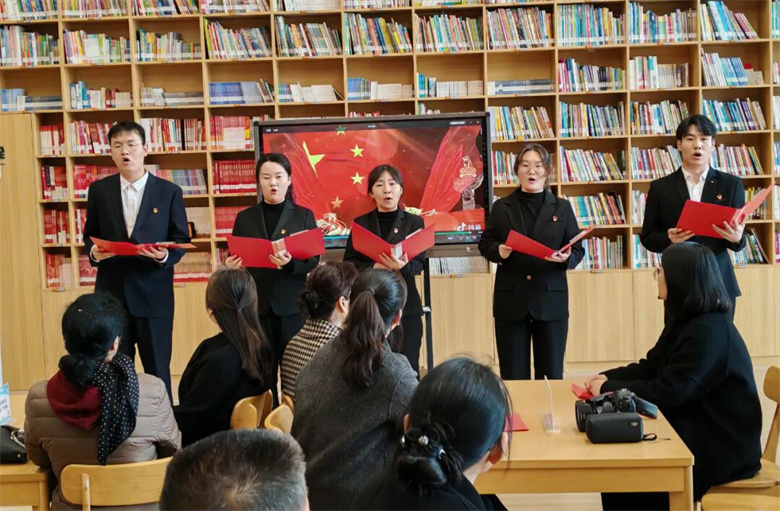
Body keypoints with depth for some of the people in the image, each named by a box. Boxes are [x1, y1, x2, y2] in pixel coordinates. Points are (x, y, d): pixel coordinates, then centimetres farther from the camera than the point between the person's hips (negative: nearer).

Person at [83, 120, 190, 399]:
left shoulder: (169, 191, 1)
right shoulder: (99, 190, 7)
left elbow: (181, 239, 2)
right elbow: (90, 235, 13)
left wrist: (165, 255, -19)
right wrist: (94, 251, -10)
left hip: (154, 292, -2)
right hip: (112, 292, 2)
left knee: (157, 368, 6)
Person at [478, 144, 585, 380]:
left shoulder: (562, 207, 8)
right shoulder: (501, 207, 8)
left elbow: (578, 249, 6)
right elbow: (485, 244, 9)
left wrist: (566, 258, -17)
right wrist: (498, 251, -13)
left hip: (550, 299, 0)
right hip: (511, 299, 0)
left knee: (551, 373, 4)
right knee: (513, 375, 3)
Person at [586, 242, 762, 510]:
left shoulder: (708, 332, -25)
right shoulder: (686, 320, 8)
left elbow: (666, 393, -27)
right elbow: (651, 367, 13)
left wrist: (609, 388, -16)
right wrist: (607, 377, -3)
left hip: (722, 450, -9)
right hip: (698, 433, 9)